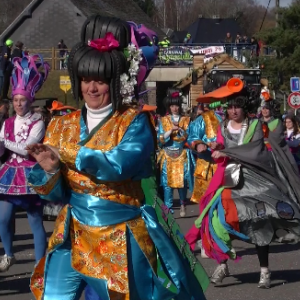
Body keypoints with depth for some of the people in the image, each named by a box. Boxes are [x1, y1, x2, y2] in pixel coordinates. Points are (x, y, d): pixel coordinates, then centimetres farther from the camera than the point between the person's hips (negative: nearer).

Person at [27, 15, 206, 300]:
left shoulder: (134, 121, -7)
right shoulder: (66, 124, 6)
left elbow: (121, 165, -27)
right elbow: (57, 193, 5)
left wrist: (70, 155, -28)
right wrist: (51, 171, -17)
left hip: (121, 240, -4)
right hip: (74, 237, 4)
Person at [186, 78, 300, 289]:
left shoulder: (255, 125, 0)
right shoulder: (224, 127, 10)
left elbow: (256, 148, -16)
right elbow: (219, 156, 11)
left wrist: (227, 152, -20)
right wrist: (215, 148, -13)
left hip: (252, 180, -3)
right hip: (229, 178, 3)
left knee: (258, 224, -3)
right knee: (219, 217, -14)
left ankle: (265, 271, 4)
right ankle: (223, 264, -4)